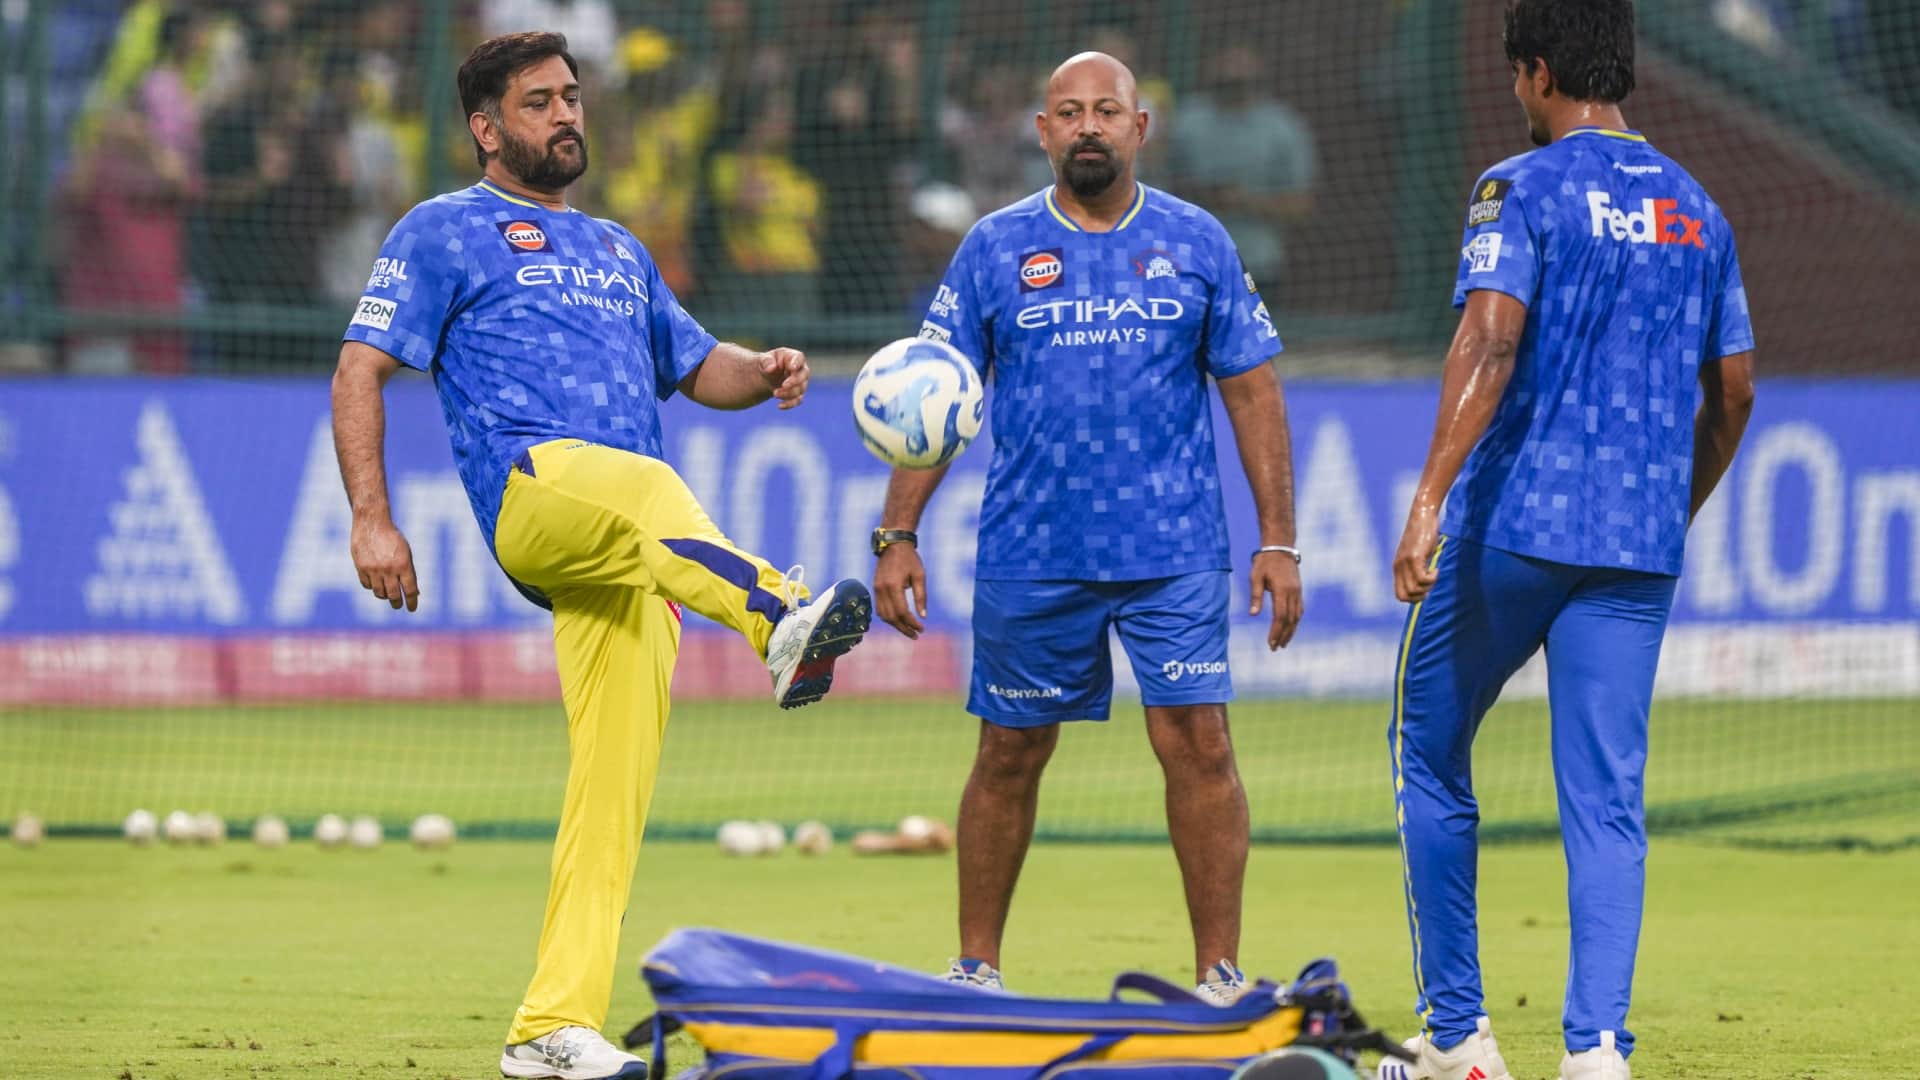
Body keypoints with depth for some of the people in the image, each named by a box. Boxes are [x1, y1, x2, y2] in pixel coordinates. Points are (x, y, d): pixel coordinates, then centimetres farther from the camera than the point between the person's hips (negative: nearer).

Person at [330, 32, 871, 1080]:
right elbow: (361, 372, 5)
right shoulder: (443, 233, 13)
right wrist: (372, 519, -8)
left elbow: (695, 365, 33)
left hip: (629, 551, 6)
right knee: (638, 483, -39)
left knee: (615, 777, -6)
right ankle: (781, 620, -66)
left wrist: (762, 371, 8)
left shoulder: (618, 250, 32)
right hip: (528, 485, -6)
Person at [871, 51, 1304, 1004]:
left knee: (1198, 744, -8)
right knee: (1010, 754, 8)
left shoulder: (1196, 243, 4)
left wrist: (1278, 541, 1)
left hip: (1174, 552, 0)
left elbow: (1252, 392, 7)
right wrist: (897, 536, -2)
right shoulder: (996, 247, 4)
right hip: (1028, 558, 1)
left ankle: (1219, 972, -2)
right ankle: (975, 969, 20)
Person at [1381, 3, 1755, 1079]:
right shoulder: (1695, 208, 13)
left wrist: (1430, 498, -25)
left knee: (1432, 759, 12)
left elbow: (1491, 341, -19)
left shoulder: (1522, 189, -5)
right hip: (1639, 546, 4)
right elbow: (1733, 393, 17)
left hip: (1509, 527, -4)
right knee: (1607, 800, 2)